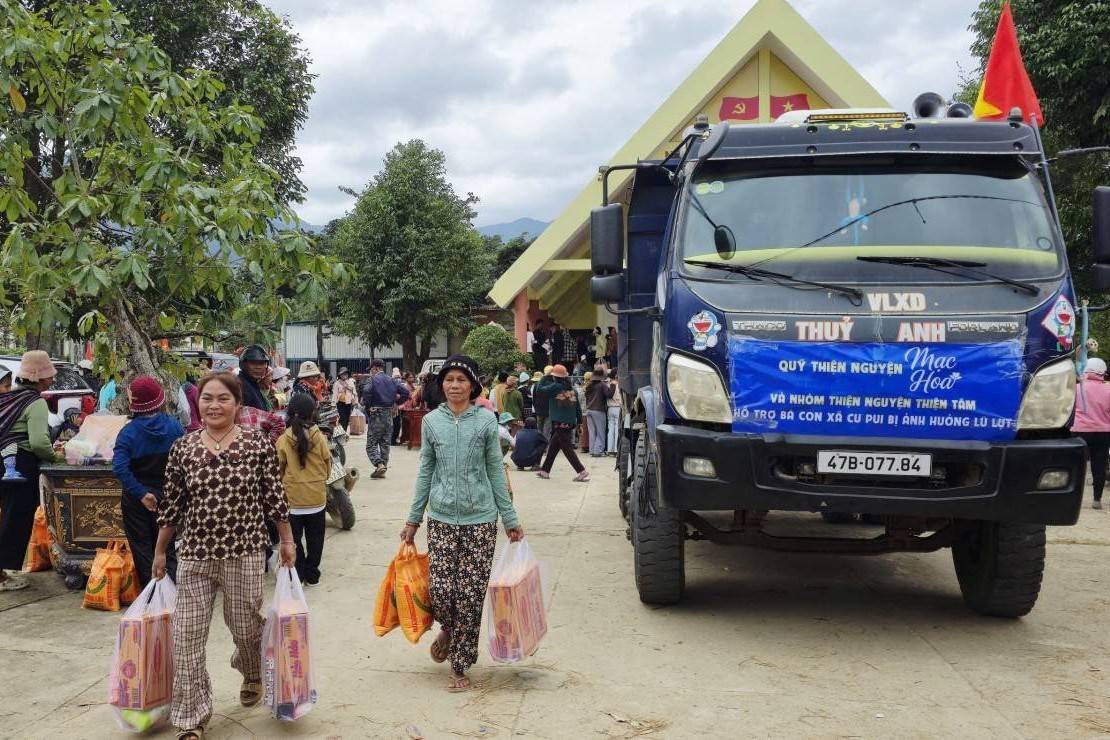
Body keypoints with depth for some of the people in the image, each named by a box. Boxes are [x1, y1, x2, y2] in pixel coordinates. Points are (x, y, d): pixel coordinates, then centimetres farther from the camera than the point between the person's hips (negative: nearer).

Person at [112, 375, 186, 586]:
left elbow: (119, 466, -25)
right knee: (168, 548, 12)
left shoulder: (129, 431, -14)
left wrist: (141, 493, -20)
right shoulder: (174, 427, -8)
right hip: (166, 496, 2)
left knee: (142, 550, 11)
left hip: (136, 500, -2)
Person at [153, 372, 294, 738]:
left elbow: (274, 496, 0)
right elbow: (171, 504, 7)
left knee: (246, 627, 14)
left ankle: (253, 676, 48)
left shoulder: (258, 444, -6)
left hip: (245, 553, -1)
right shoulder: (182, 448, 0)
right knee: (187, 635, 0)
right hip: (194, 555, 2)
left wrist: (287, 541, 4)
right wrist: (159, 552, 12)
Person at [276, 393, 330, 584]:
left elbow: (279, 469, -2)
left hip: (293, 498, -1)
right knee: (315, 538, 13)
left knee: (294, 538, 12)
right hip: (316, 497, 1)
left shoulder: (283, 441, -11)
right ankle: (312, 575, 20)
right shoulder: (319, 438, -10)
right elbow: (328, 465, 0)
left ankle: (297, 575, 15)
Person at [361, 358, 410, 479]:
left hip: (376, 414, -6)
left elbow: (366, 391, -26)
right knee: (385, 443, 13)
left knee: (371, 443, -1)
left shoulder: (373, 379, -8)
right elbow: (405, 392, 4)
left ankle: (379, 464, -20)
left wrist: (367, 405, -13)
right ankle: (382, 469, 15)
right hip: (389, 414, 6)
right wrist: (396, 403, 11)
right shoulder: (391, 380, 9)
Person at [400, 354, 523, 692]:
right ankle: (448, 629, 30)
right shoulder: (431, 421, 4)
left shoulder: (486, 420, -1)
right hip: (442, 518, 1)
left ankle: (460, 666, 16)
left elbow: (495, 471, 3)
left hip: (480, 518, -1)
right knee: (441, 590, -6)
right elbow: (425, 471, 10)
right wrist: (413, 519, 10)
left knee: (471, 594, -1)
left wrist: (510, 519, 2)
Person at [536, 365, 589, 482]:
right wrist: (579, 421, 18)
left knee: (567, 448, -5)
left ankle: (582, 471, -11)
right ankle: (545, 471, 26)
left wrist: (546, 376, 7)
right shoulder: (572, 390, 6)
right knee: (552, 447, 18)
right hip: (570, 423, 7)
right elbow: (578, 407, 9)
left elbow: (541, 388, -4)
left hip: (559, 424, -7)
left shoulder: (556, 387, -12)